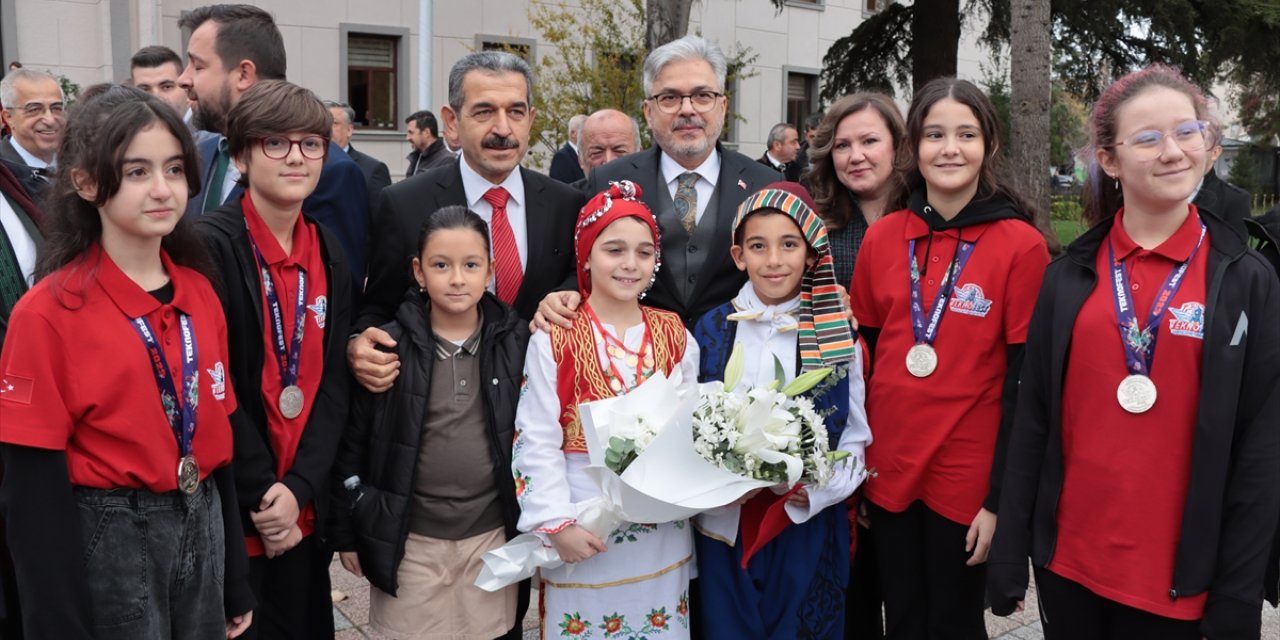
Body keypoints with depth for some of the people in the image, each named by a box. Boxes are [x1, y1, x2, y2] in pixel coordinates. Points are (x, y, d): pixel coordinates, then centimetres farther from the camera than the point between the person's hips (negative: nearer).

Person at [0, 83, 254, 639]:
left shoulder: (199, 292, 3)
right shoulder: (48, 312, -14)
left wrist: (236, 583, 10)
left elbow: (219, 435, 7)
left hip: (202, 528, 5)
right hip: (106, 542, -5)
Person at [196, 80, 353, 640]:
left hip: (304, 511, 5)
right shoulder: (210, 245, -11)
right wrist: (263, 496, -14)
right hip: (226, 513, -5)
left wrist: (298, 489, -8)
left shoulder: (328, 253, 7)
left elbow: (333, 382, 3)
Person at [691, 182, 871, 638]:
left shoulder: (838, 336, -3)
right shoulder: (710, 331, 0)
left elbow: (856, 439, 1)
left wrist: (816, 490, -15)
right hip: (725, 524, 1)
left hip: (809, 525, 0)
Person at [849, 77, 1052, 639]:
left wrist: (1001, 498, -11)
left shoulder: (1021, 245, -9)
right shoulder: (881, 237, 2)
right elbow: (862, 355, 8)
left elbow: (1025, 380, -9)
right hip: (887, 469, 3)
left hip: (968, 475, -3)